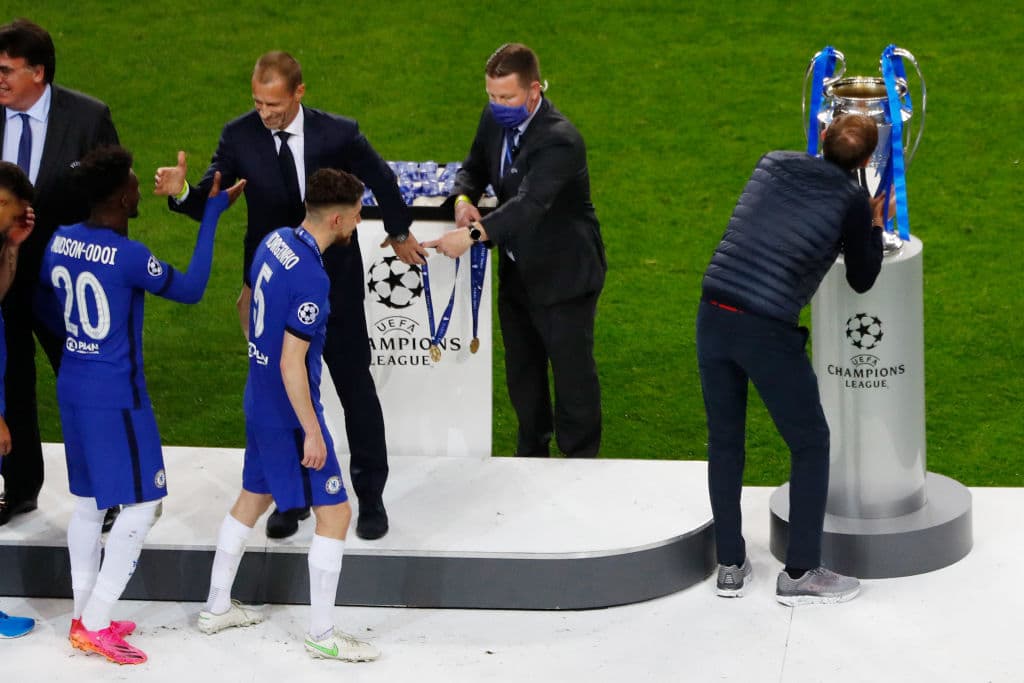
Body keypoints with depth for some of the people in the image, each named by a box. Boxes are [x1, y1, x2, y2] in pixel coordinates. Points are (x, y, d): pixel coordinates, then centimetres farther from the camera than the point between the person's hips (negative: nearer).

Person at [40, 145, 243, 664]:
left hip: (72, 387, 8)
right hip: (116, 397, -8)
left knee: (87, 501, 16)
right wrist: (213, 213, -6)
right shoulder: (128, 256, -21)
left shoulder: (59, 241, 0)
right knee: (142, 505, 1)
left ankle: (84, 616, 21)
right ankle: (95, 626, -1)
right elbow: (189, 290, -9)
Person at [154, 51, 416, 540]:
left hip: (335, 283, -1)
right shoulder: (239, 136, -10)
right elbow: (210, 202, -13)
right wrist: (181, 193, -35)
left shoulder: (338, 134, -13)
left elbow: (381, 180, 4)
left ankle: (371, 496, 19)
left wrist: (399, 232, 17)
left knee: (356, 386, 6)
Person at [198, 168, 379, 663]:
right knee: (334, 513, 0)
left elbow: (249, 308, 15)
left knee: (253, 497, 23)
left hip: (259, 400, 9)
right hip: (290, 414, -9)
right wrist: (312, 433, -18)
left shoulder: (275, 242, -1)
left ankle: (217, 607, 34)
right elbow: (292, 365, -25)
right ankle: (322, 635, 6)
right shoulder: (311, 280, -27)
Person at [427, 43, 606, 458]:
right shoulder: (495, 119, -4)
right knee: (522, 373, 19)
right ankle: (531, 457, 35)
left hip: (563, 276, -8)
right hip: (517, 271, 8)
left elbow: (529, 204, -41)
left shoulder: (559, 141, -29)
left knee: (572, 373, 4)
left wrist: (473, 234, -54)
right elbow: (475, 167, 12)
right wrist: (464, 199, -13)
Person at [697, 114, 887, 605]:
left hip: (712, 315, 5)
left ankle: (730, 565, 23)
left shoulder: (772, 164, 11)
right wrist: (876, 223, 24)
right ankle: (799, 573, 13)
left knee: (725, 442, 17)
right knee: (810, 445, 11)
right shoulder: (853, 201, -2)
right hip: (767, 331, -5)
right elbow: (861, 281, 11)